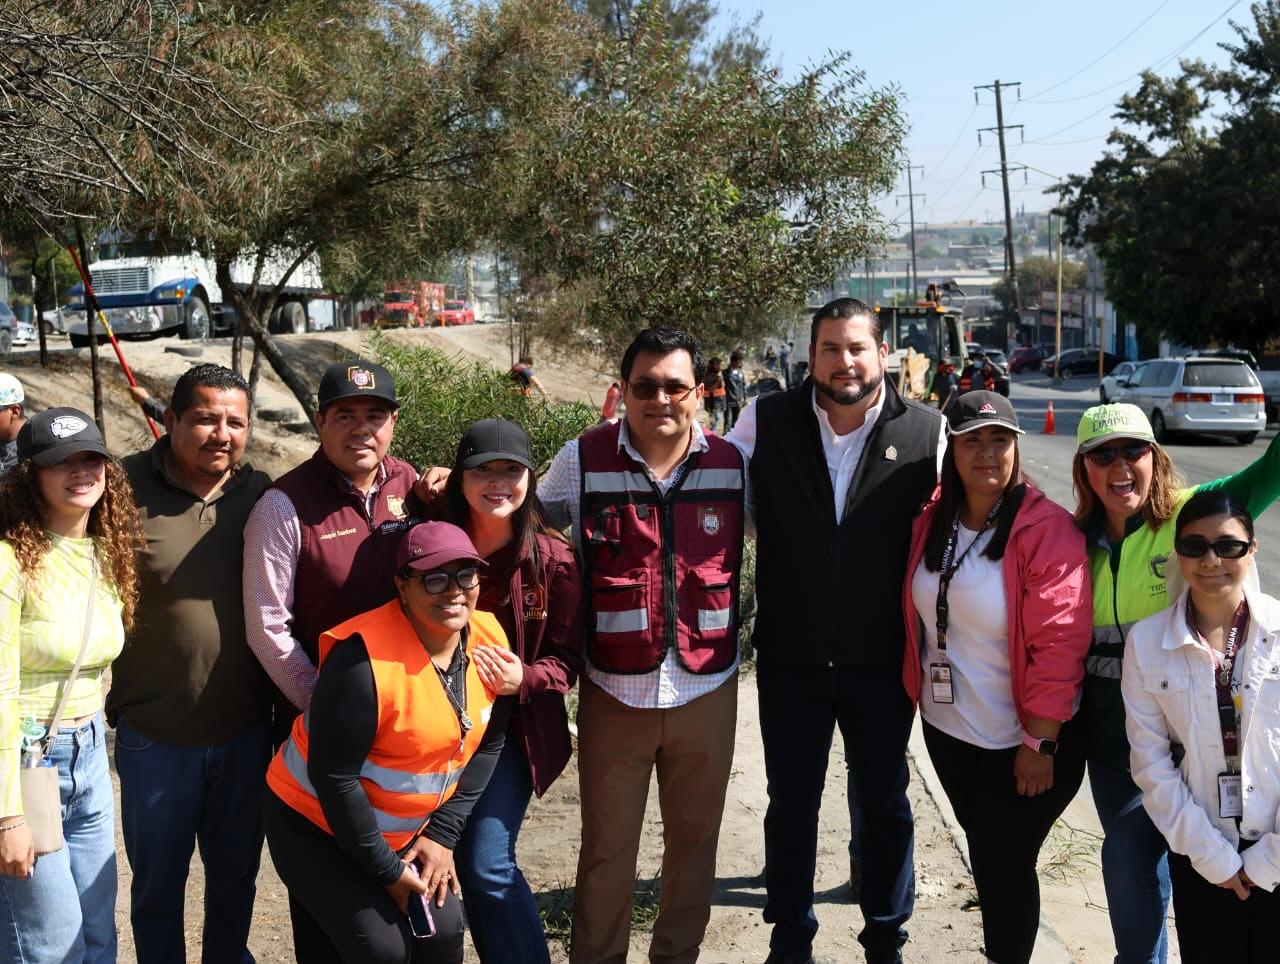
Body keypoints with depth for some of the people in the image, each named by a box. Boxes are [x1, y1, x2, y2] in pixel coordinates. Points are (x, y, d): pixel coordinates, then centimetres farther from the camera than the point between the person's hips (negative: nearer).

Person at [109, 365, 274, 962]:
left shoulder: (261, 494, -3)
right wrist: (111, 707, -8)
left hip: (246, 732, 3)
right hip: (154, 736, -2)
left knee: (235, 878, 21)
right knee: (157, 885, 17)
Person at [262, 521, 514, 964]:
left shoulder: (489, 640, -8)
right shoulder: (365, 659, -28)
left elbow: (487, 745, 1)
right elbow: (333, 777, -24)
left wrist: (443, 834, -6)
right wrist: (387, 870, -17)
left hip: (406, 830, 6)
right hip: (316, 826, -6)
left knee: (443, 928, -8)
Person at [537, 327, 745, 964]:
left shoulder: (732, 464, -2)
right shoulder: (582, 460, -6)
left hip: (708, 690, 2)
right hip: (614, 691, -1)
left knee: (694, 841, 17)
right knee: (606, 849, 12)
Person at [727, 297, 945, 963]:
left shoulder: (927, 433, -8)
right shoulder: (766, 422, -6)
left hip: (883, 660, 0)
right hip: (790, 658, 1)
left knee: (885, 803, 16)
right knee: (791, 803, 15)